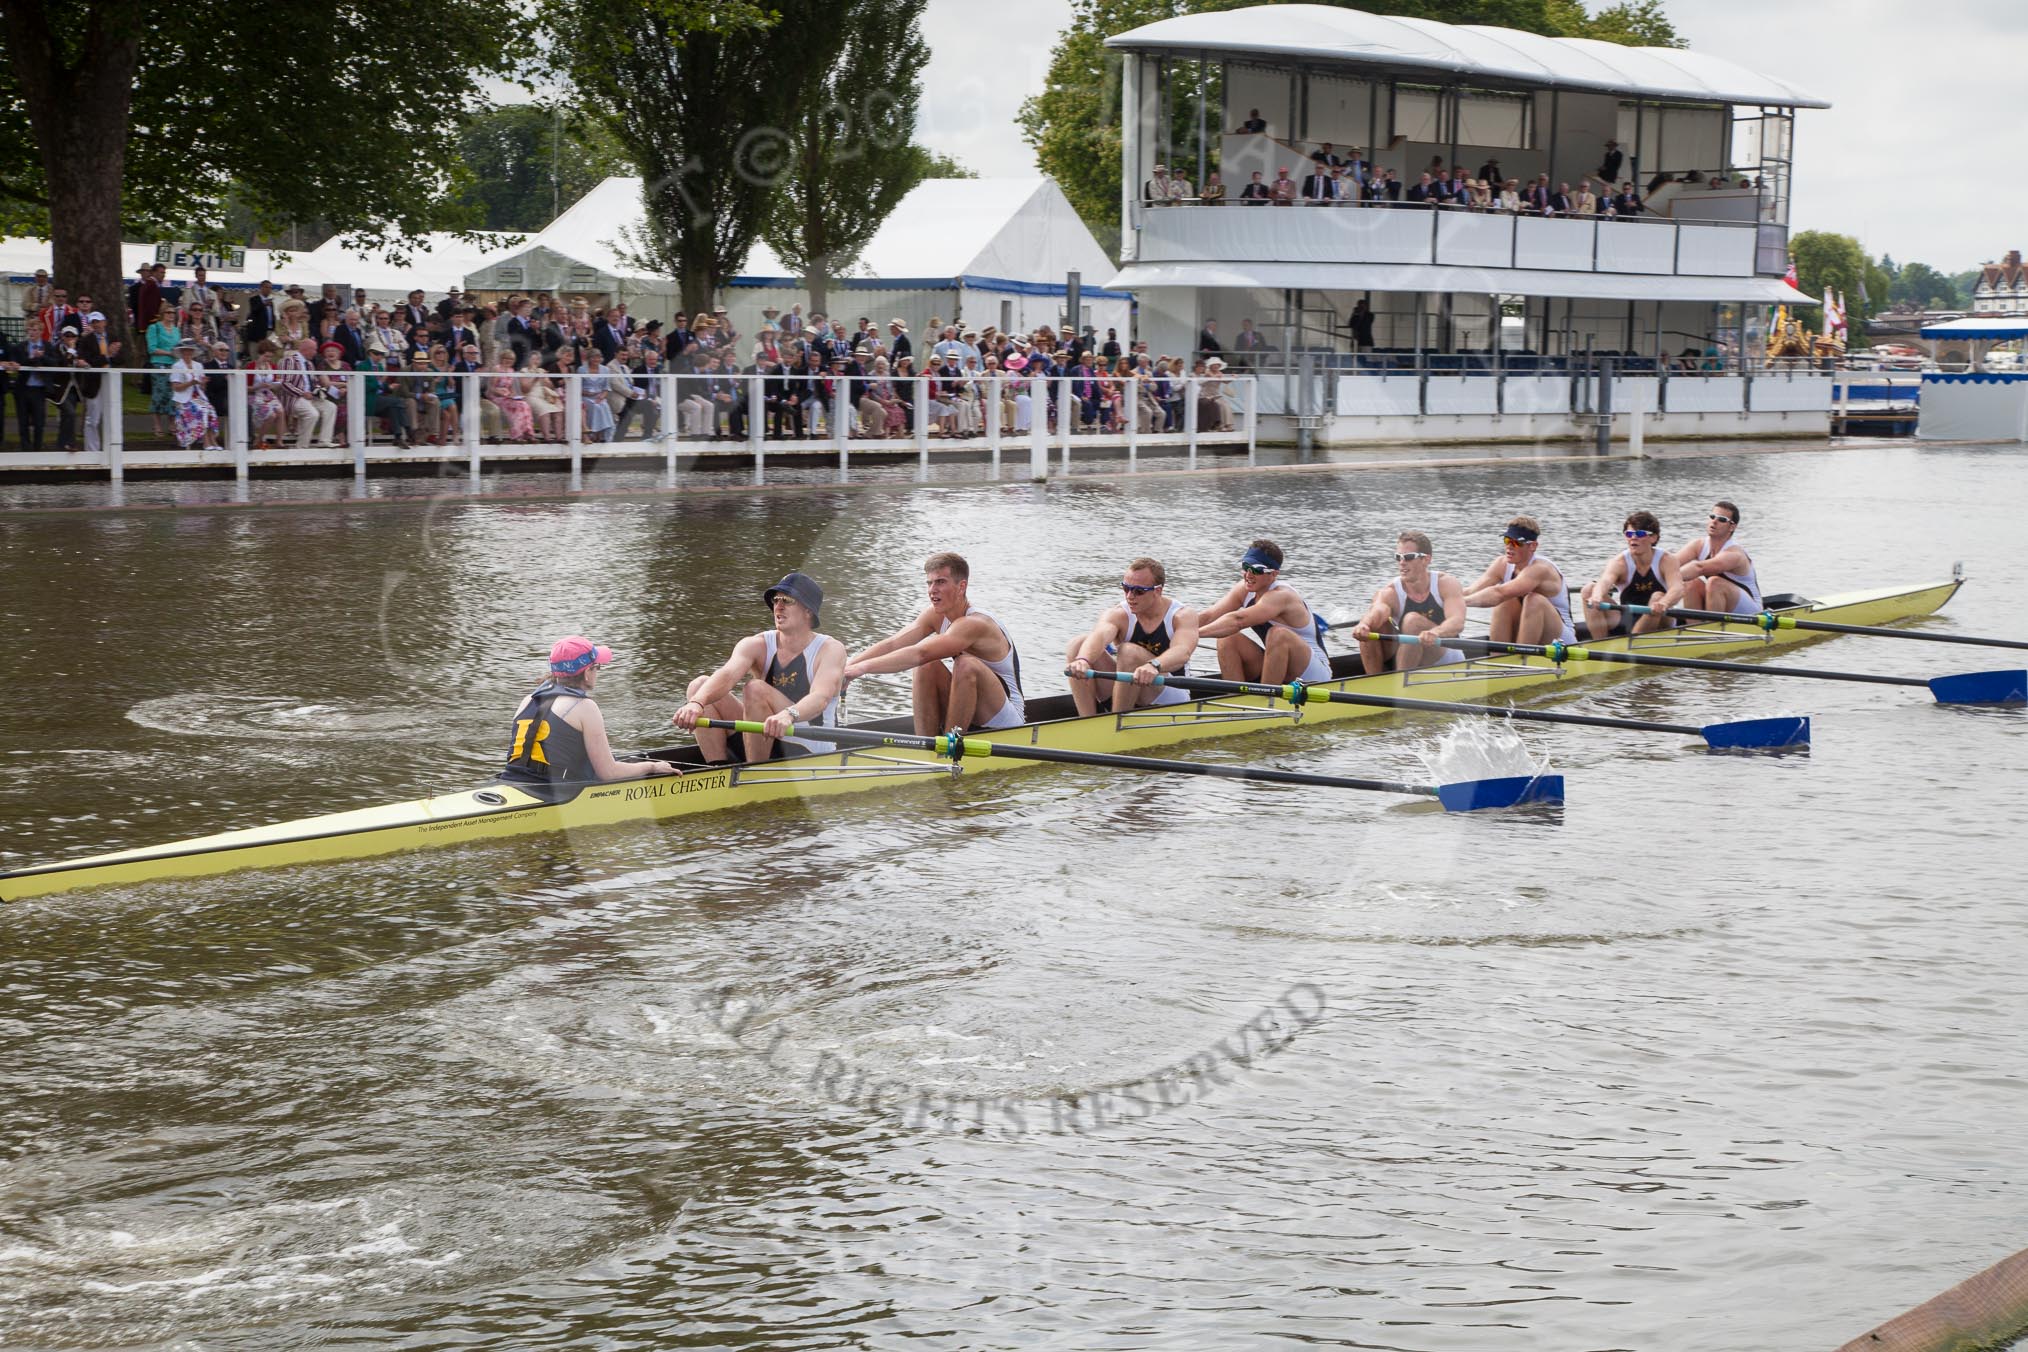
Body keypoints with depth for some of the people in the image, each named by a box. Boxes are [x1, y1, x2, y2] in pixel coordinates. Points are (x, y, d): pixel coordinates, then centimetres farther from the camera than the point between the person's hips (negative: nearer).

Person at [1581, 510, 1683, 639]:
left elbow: (1677, 589, -32)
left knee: (1658, 596, -34)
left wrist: (1663, 604, -57)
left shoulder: (1666, 560, -12)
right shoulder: (1619, 562, -10)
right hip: (1626, 622, 2)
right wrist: (1597, 596, -60)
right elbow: (1605, 581, -34)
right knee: (1588, 590, -16)